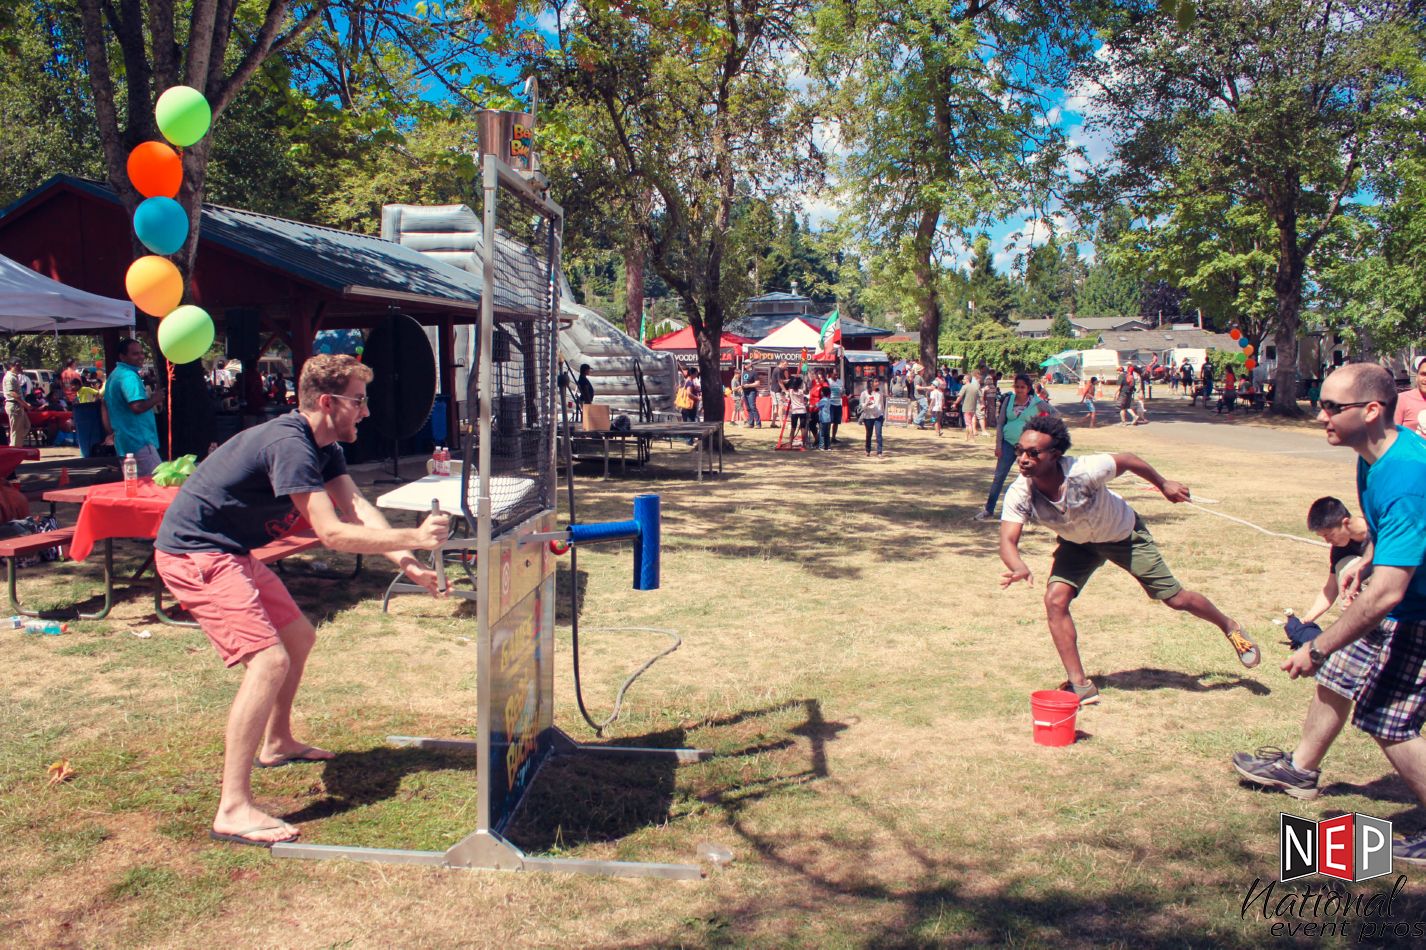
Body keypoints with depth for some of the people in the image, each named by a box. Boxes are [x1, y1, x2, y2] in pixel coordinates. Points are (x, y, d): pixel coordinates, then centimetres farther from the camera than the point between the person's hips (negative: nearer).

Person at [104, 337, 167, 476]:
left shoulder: (114, 375, 17)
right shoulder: (129, 376, -16)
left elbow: (106, 402, 28)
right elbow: (137, 407, -28)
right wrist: (155, 399, -12)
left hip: (123, 442, 10)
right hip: (139, 442, -10)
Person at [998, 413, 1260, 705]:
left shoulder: (1083, 472, -39)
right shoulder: (1019, 494, -30)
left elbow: (1126, 459, -19)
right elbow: (1008, 540, -38)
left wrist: (1164, 485, -4)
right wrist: (1019, 569, -61)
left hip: (1124, 535, -3)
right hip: (1078, 544, 3)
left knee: (1175, 598, 6)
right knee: (1055, 600, -18)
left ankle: (1229, 627, 39)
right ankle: (1080, 685, -5)